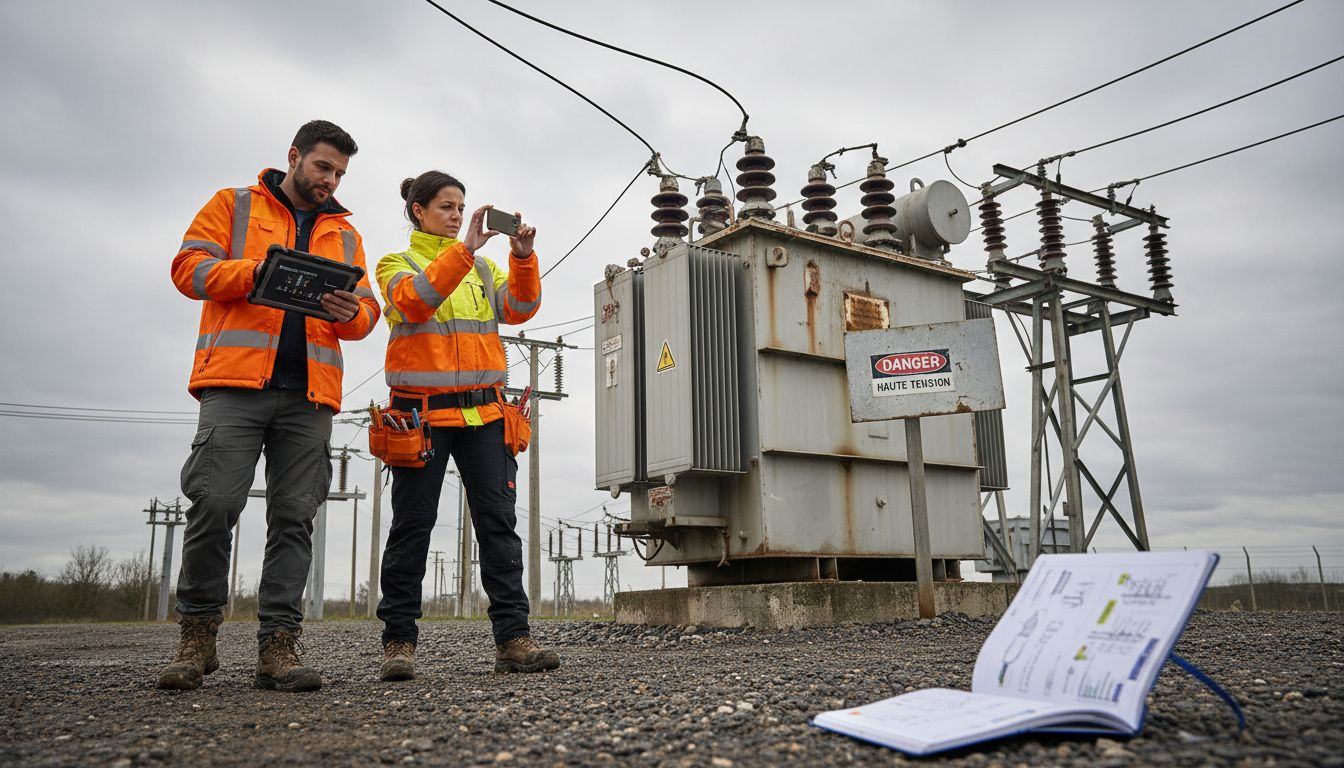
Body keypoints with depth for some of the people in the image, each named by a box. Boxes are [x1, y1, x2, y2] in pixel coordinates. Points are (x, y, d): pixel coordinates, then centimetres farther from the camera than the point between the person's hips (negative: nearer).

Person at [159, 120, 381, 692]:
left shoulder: (344, 233, 23)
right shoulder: (235, 205, 15)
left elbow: (367, 311, 17)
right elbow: (189, 266, 4)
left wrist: (352, 312, -7)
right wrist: (256, 272, -13)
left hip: (310, 394, 3)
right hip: (236, 383, -3)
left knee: (294, 517, -1)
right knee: (215, 504, -9)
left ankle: (278, 645, 2)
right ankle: (197, 635, 8)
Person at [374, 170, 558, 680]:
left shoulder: (483, 268, 19)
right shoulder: (396, 265, 9)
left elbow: (520, 309, 2)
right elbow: (415, 301, -14)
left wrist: (523, 258, -13)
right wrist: (464, 249, -21)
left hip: (483, 412, 3)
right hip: (423, 413, -3)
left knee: (498, 522, -3)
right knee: (412, 527, 1)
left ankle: (512, 638, -2)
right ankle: (398, 642, 11)